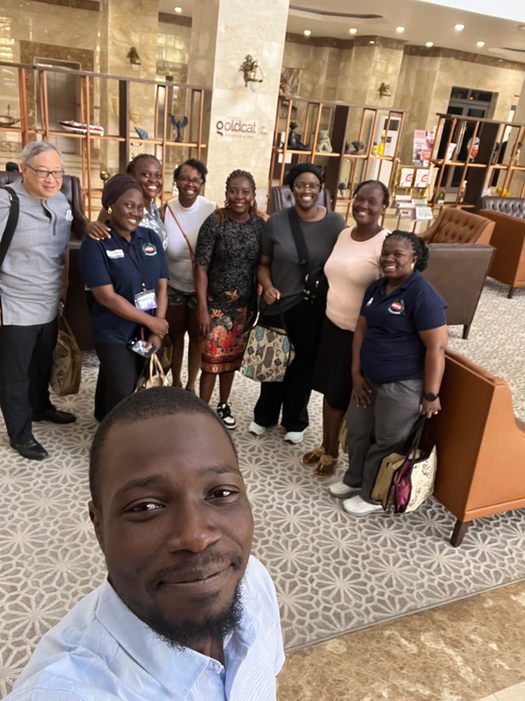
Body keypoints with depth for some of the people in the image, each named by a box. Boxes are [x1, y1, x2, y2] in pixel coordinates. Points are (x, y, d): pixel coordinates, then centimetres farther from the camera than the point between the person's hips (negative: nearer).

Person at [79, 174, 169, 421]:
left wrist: (156, 332, -8)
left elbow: (162, 287, 1)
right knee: (123, 397, -5)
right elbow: (107, 297, -17)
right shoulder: (95, 244, -11)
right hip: (114, 335, -5)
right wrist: (151, 322, -16)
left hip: (148, 334, 5)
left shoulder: (151, 238, 3)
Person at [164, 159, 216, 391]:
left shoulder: (212, 210, -15)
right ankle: (176, 383, 35)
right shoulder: (166, 210, -10)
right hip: (173, 284, 2)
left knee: (197, 335, 13)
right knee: (175, 334, 15)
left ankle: (191, 385, 32)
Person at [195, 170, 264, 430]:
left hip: (246, 305, 4)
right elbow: (201, 267, -12)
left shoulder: (259, 224, 0)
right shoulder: (215, 223, -11)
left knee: (232, 358, 16)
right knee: (212, 358, 2)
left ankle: (224, 405, 35)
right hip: (218, 303, -4)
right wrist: (203, 308, -16)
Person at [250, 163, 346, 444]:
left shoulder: (335, 223, -6)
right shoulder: (276, 222, -4)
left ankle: (295, 421, 36)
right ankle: (264, 416, 39)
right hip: (277, 306, 1)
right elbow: (264, 264, 4)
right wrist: (267, 286, -15)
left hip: (314, 309, 0)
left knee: (304, 365, 14)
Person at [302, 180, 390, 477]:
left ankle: (333, 453, 31)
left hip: (361, 335, -6)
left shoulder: (387, 244, -19)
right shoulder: (344, 235, 5)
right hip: (332, 326, 7)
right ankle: (326, 446, 37)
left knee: (346, 396, 9)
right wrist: (330, 318, 17)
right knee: (329, 389, 17)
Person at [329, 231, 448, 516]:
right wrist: (356, 374, 4)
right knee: (357, 430, 21)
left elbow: (436, 347, -20)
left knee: (387, 443, 7)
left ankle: (374, 497, 27)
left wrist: (431, 394, -18)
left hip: (402, 386, -8)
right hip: (369, 379, 8)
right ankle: (355, 479, 44)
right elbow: (361, 330, 10)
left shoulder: (423, 295, -19)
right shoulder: (376, 288, 7)